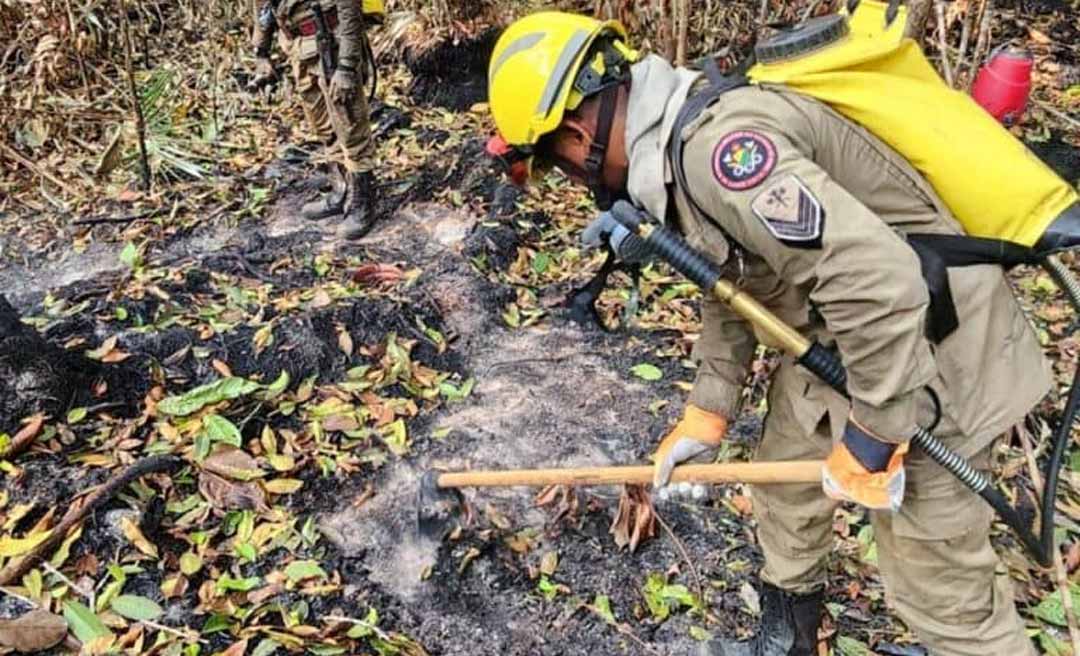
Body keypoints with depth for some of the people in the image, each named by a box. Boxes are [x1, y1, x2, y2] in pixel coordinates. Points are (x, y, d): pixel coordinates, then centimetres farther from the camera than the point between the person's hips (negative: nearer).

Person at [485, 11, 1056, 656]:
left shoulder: (716, 143, -30)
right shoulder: (674, 143, 3)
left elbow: (880, 282, -35)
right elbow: (732, 280, 14)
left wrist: (870, 435, -23)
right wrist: (708, 411, 12)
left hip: (925, 350, -10)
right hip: (833, 335, 10)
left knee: (936, 577, -1)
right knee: (785, 478, 23)